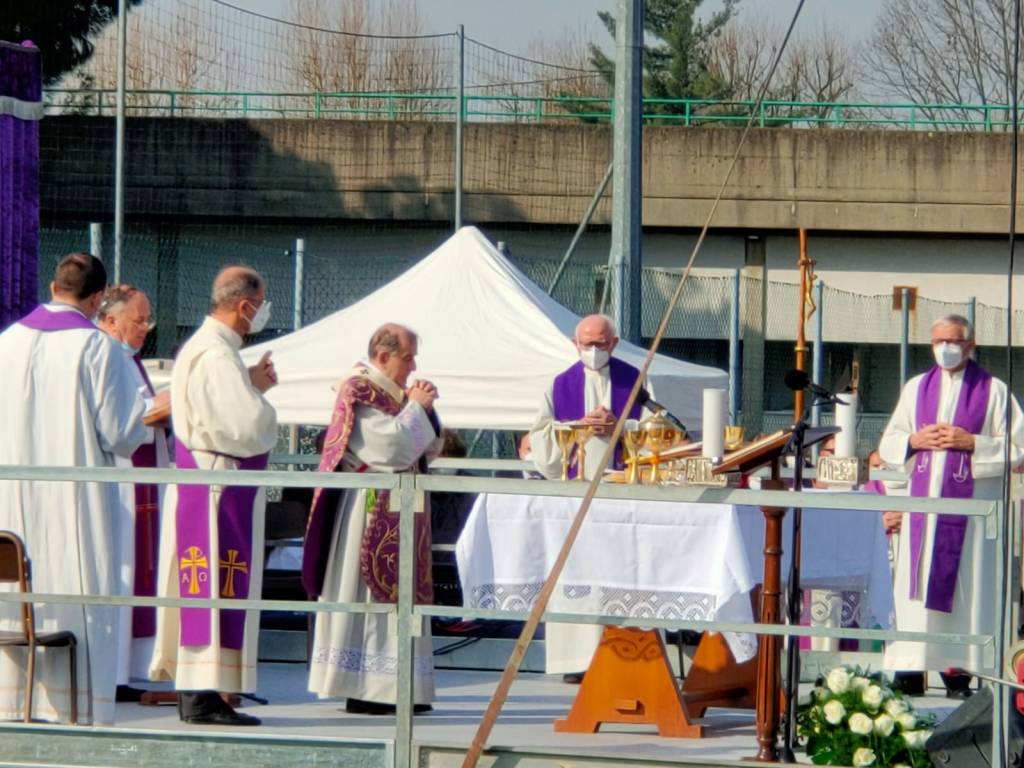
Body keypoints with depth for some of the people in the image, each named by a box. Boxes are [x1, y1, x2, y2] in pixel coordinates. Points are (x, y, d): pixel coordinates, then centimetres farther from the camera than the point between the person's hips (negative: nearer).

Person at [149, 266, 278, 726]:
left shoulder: (203, 346, 15)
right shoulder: (217, 355, -19)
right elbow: (246, 425, -25)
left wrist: (252, 384, 6)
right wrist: (259, 388, -7)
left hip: (202, 478, 11)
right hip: (218, 487, -11)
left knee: (203, 591, 13)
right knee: (216, 589, -8)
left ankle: (192, 690, 18)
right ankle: (203, 698, -8)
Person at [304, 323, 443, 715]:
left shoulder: (391, 392, 17)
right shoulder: (360, 392, -11)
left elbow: (430, 448, 18)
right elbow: (392, 445, -22)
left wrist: (424, 407, 2)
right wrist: (415, 407, -9)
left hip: (397, 512, 10)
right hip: (368, 512, -10)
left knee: (391, 599, 7)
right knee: (363, 595, -8)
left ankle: (382, 689, 8)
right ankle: (362, 691, -8)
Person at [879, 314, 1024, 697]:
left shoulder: (993, 391, 2)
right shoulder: (916, 388, 13)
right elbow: (888, 445, 16)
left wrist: (972, 443, -13)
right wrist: (914, 441, -5)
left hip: (971, 504, -3)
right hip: (923, 503, 3)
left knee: (966, 583, -5)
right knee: (916, 584, -1)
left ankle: (961, 671, -4)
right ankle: (911, 669, 1)